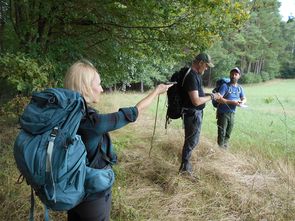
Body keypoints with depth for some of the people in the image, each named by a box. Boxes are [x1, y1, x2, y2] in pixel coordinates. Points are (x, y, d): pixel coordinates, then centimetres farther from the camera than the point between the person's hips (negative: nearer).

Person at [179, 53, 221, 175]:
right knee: (192, 141, 3)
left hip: (196, 113, 10)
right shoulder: (191, 76, -23)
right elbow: (196, 101, -27)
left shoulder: (195, 74, 10)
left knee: (191, 140, 20)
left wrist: (209, 94, 8)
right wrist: (212, 96, -15)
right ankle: (184, 167, 18)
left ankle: (186, 163, 35)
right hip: (192, 114, -10)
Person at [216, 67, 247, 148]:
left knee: (228, 133, 17)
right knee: (222, 132, -1)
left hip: (232, 113, 6)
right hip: (223, 113, -6)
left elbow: (244, 98, 13)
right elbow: (219, 99, -22)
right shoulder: (225, 86, -13)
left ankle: (225, 146, 33)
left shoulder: (240, 88, 6)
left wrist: (242, 102, -11)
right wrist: (232, 102, -25)